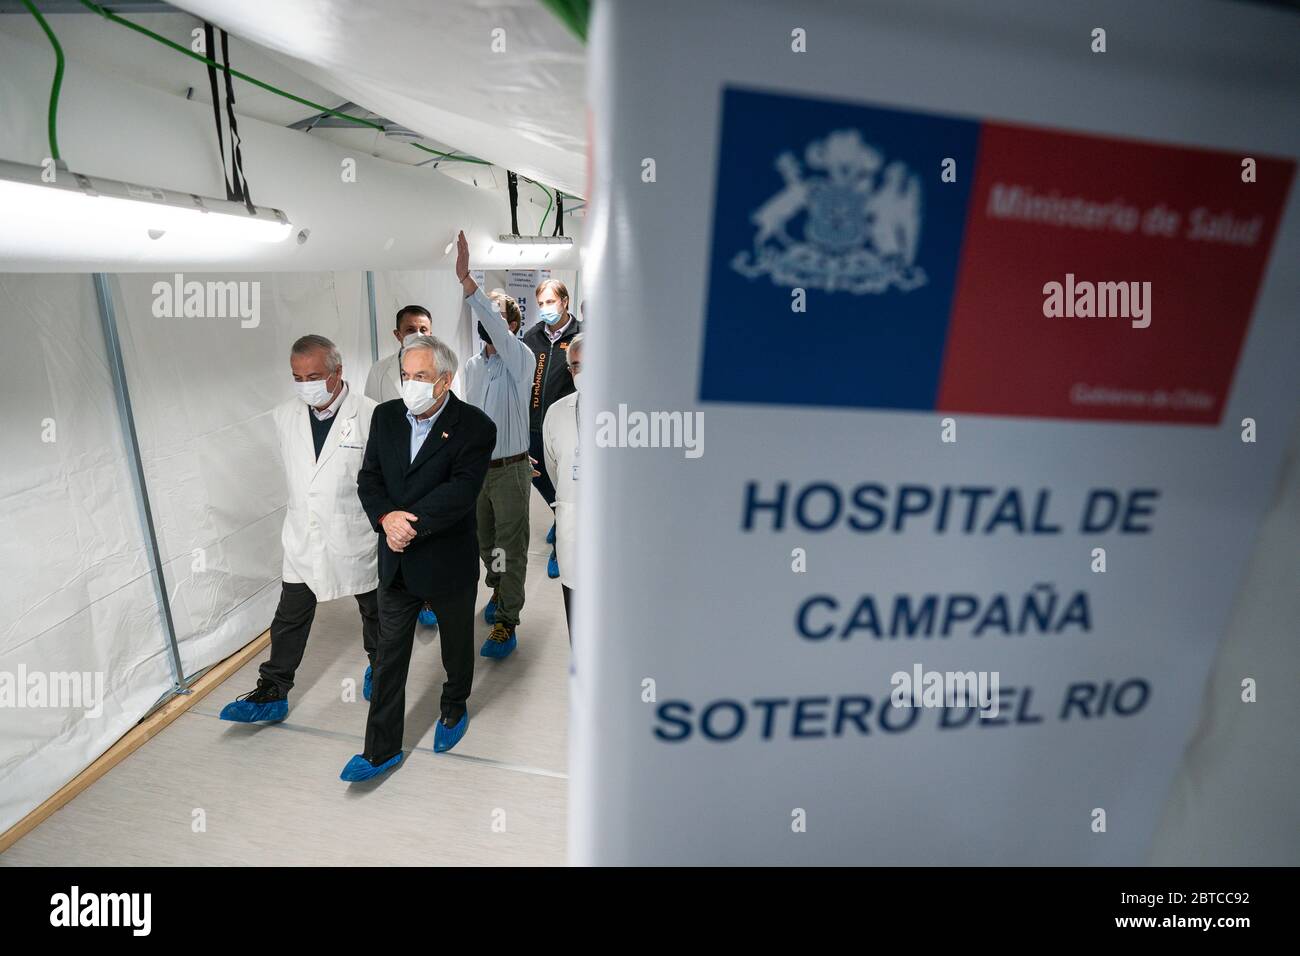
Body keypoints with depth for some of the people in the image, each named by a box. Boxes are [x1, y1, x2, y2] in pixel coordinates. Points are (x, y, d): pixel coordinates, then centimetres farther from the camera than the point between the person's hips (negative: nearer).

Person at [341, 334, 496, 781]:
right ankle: (381, 750, 28)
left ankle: (455, 707, 47)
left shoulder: (475, 426, -16)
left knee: (457, 646, 19)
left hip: (450, 563, -4)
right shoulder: (385, 416, 1)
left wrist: (410, 525, -26)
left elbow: (460, 491, -24)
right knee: (389, 656, 13)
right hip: (397, 563, 4)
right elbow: (368, 477, 0)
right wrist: (386, 517, -18)